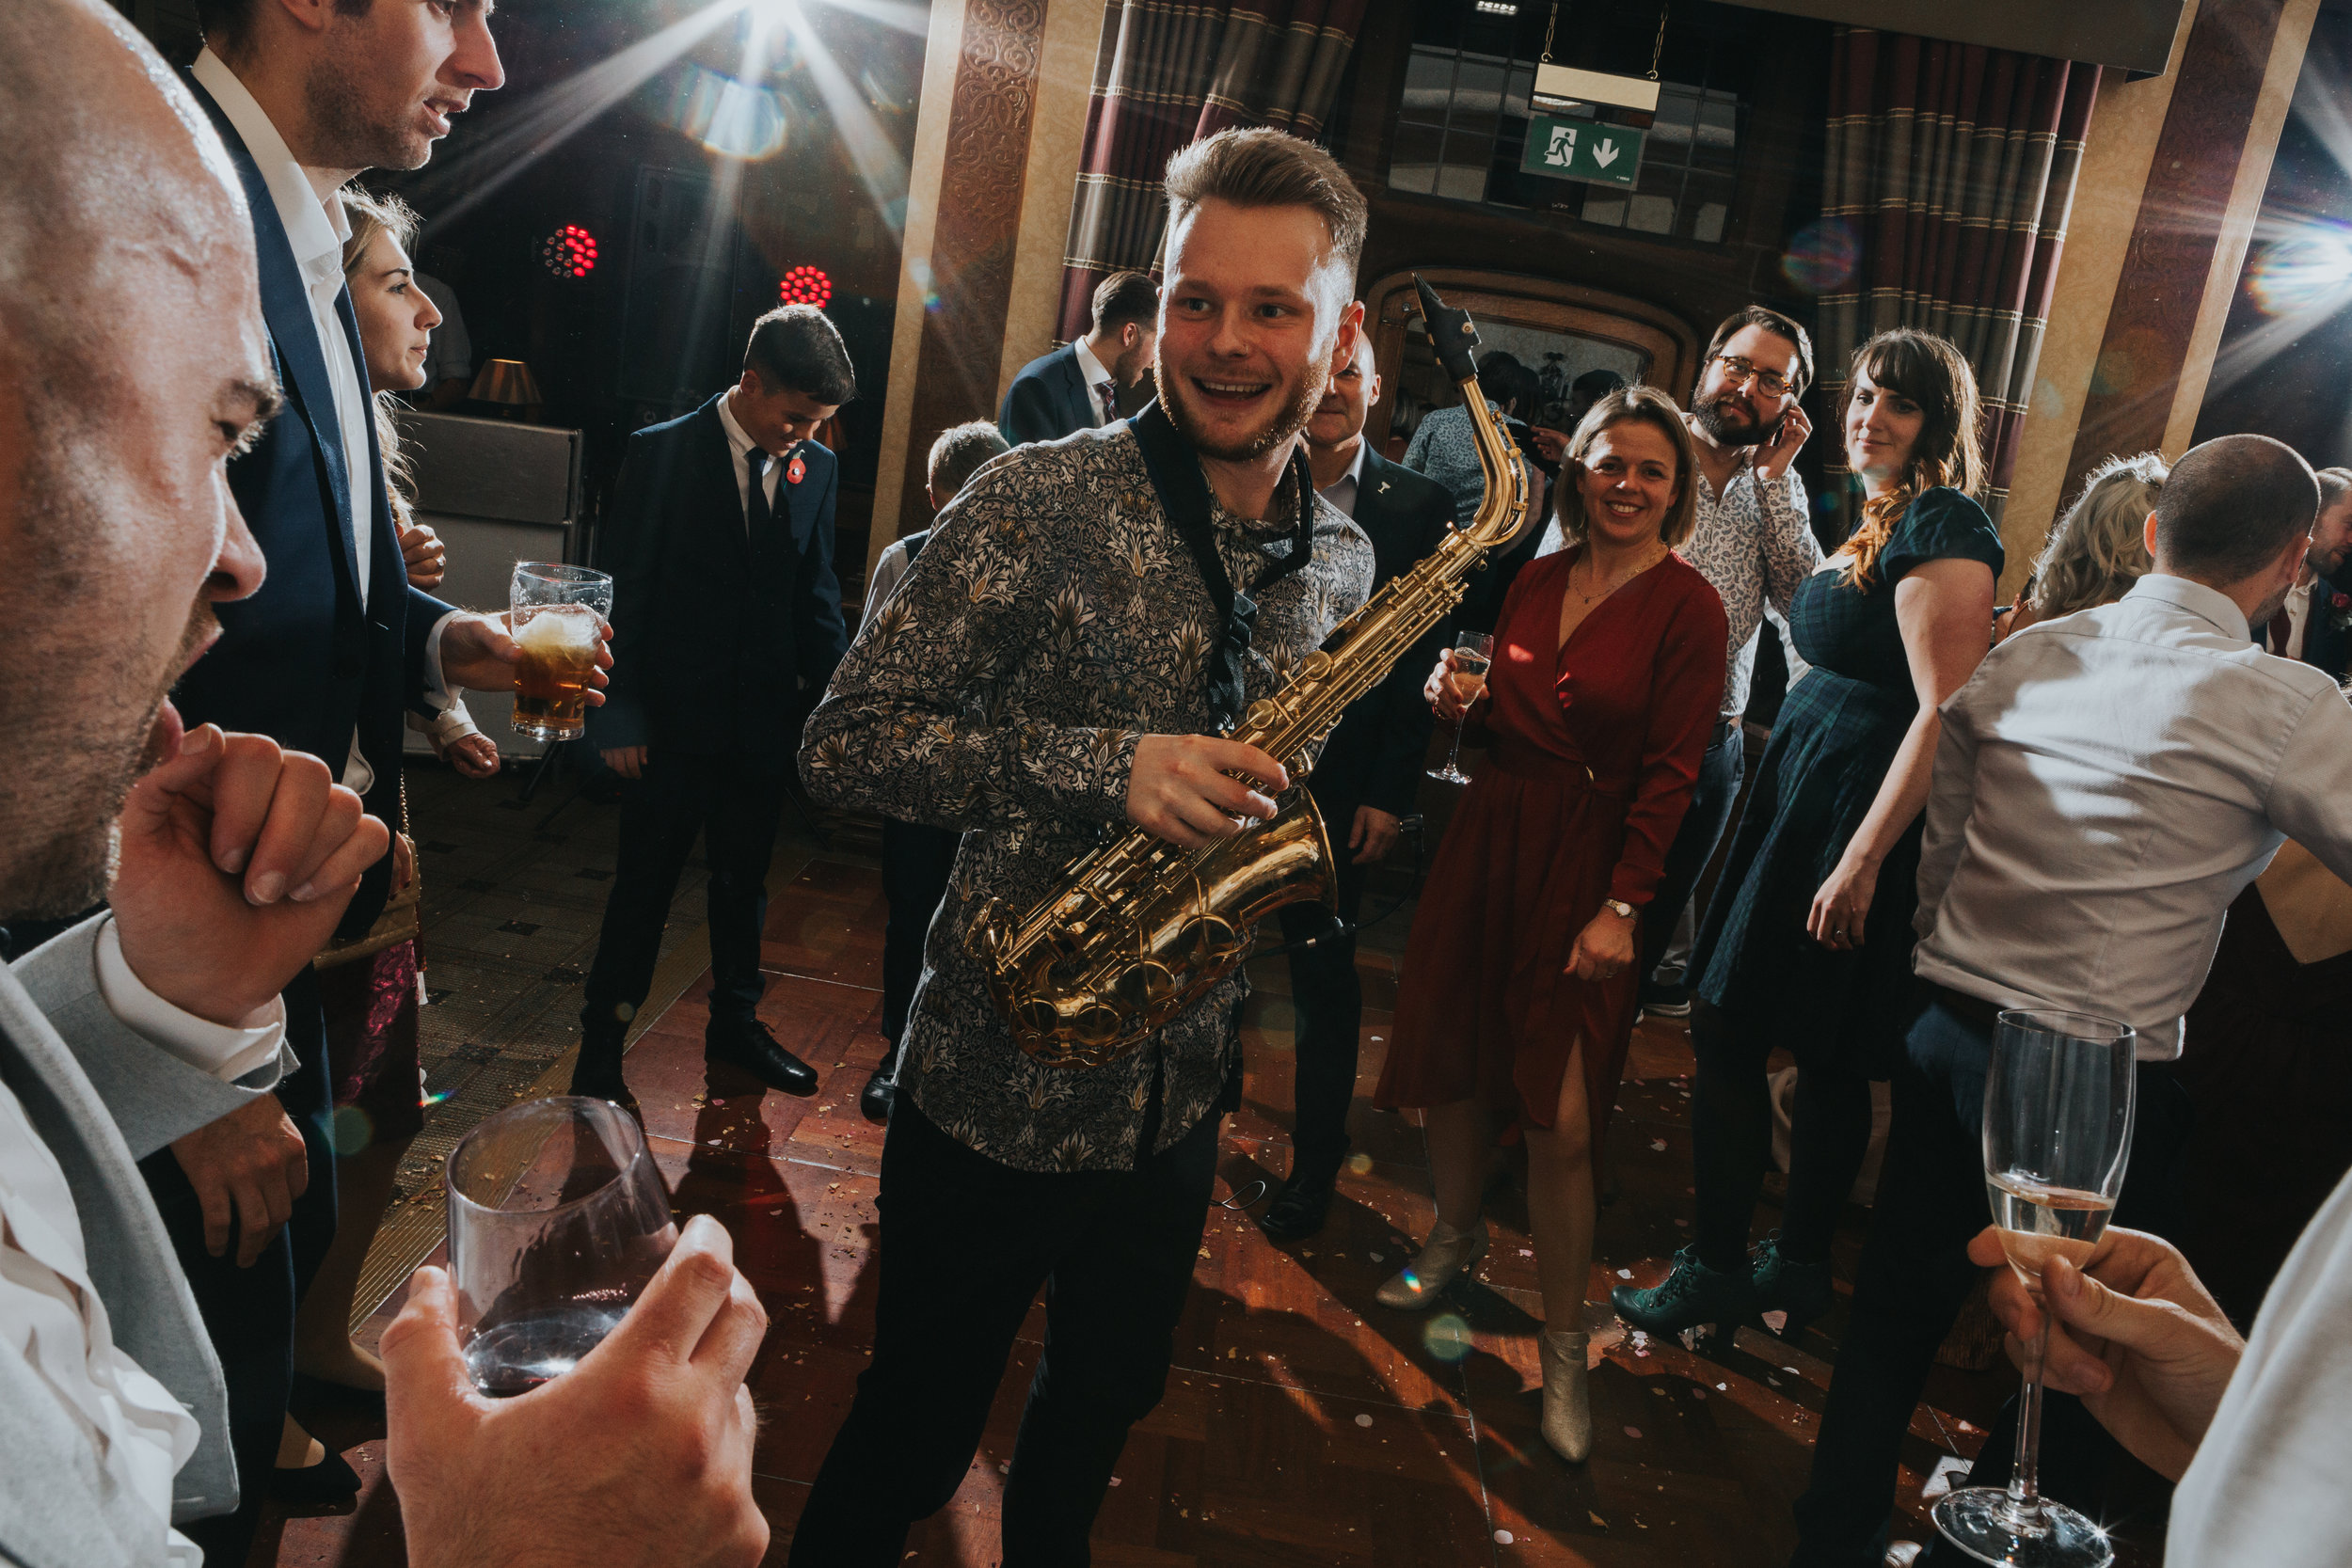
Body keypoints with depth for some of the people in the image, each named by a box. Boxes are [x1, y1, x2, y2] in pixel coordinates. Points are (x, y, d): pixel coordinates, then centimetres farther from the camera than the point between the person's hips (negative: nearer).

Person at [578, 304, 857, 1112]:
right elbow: (626, 590, -7)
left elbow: (817, 593, 8)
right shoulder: (663, 453, -8)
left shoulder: (815, 468, 3)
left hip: (765, 716, 4)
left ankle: (735, 1021, 35)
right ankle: (602, 1038, 23)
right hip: (674, 717, -4)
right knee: (646, 881, 7)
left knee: (745, 879, 17)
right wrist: (620, 712, -9)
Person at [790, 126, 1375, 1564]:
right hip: (998, 1083, -5)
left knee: (1104, 1406, 26)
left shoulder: (1344, 561, 3)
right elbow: (845, 743, -17)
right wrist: (1101, 766, -29)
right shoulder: (1043, 502, -16)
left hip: (1178, 1094, 5)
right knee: (914, 1441, 13)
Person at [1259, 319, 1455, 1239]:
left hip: (1337, 778, -1)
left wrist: (1389, 794, -7)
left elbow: (1423, 660, -3)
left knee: (1324, 973, 7)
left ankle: (1314, 1168, 23)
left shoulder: (1419, 506, -2)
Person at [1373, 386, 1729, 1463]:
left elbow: (1670, 770, -11)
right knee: (1448, 1059, 12)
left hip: (1588, 861, -5)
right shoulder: (1539, 578, 8)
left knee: (1561, 1120, -6)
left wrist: (1620, 907, -16)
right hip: (1489, 835, 5)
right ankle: (1457, 1232, 40)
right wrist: (1461, 698, -4)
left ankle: (1562, 1347, 12)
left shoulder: (1687, 606, -7)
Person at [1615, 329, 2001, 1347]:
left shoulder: (1943, 530, -14)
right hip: (1804, 793, 10)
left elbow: (1946, 713, -22)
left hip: (1857, 809, -10)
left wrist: (1862, 858, -24)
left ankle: (1717, 1272, 11)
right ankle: (1796, 1272, 26)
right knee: (1828, 1059, 14)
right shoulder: (1880, 522, 16)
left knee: (1727, 1033, -3)